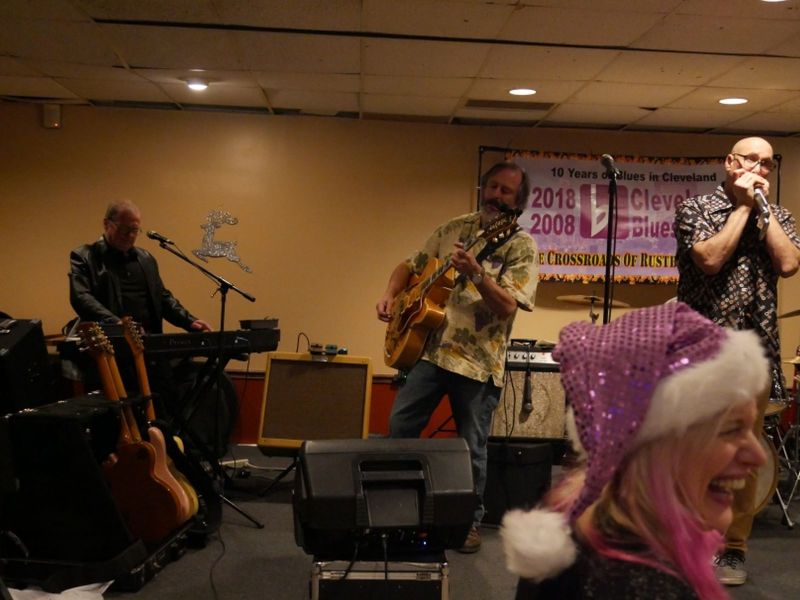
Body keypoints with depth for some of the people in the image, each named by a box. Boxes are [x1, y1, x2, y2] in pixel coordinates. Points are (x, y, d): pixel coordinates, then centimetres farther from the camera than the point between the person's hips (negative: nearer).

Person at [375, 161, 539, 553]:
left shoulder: (521, 247, -5)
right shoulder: (453, 229, 9)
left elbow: (508, 305, -17)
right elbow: (411, 266, 19)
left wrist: (475, 273, -31)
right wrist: (390, 295, 2)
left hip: (479, 361, -4)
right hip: (430, 347, 4)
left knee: (472, 448, 6)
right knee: (399, 426, 2)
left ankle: (471, 521, 25)